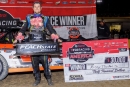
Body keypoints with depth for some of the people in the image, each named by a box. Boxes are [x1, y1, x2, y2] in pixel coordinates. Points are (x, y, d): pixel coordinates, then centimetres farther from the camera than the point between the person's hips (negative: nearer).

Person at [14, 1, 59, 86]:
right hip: (32, 43, 2)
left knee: (45, 61, -4)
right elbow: (23, 29, 9)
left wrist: (56, 38, -12)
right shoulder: (29, 18, 13)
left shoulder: (45, 18, 10)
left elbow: (51, 29, 4)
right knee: (34, 62, 5)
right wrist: (18, 38, -5)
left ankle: (48, 78, 11)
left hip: (42, 43, -1)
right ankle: (37, 78, 18)